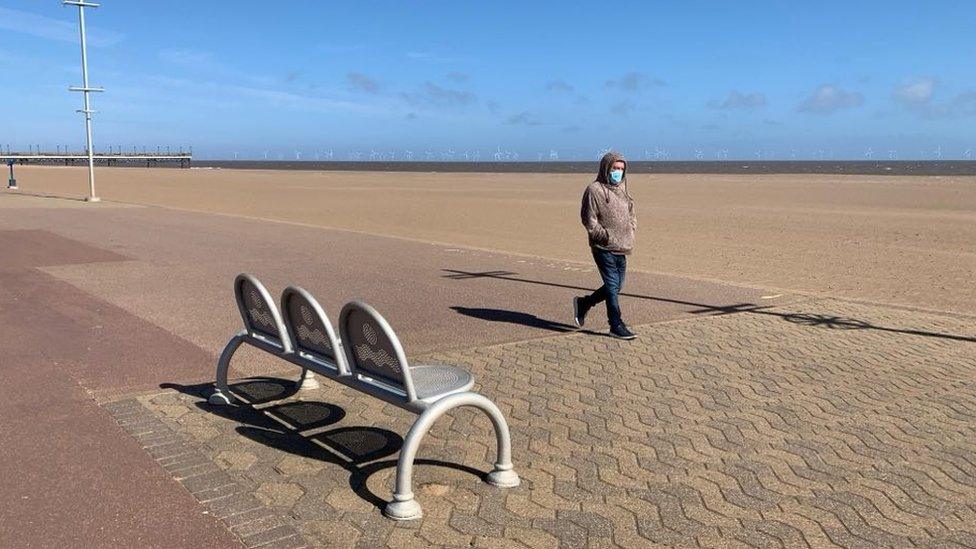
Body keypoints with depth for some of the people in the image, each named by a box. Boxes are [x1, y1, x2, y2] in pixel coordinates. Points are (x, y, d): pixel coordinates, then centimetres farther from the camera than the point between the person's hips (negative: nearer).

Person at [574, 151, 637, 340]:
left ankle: (583, 303, 29)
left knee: (616, 286, 12)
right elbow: (589, 220, -11)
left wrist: (631, 234, 8)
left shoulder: (622, 189, 14)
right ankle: (616, 325, 4)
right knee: (612, 285, -5)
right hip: (604, 248, -8)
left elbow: (631, 214, 24)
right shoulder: (594, 190, -9)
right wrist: (607, 237, -14)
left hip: (622, 248, 8)